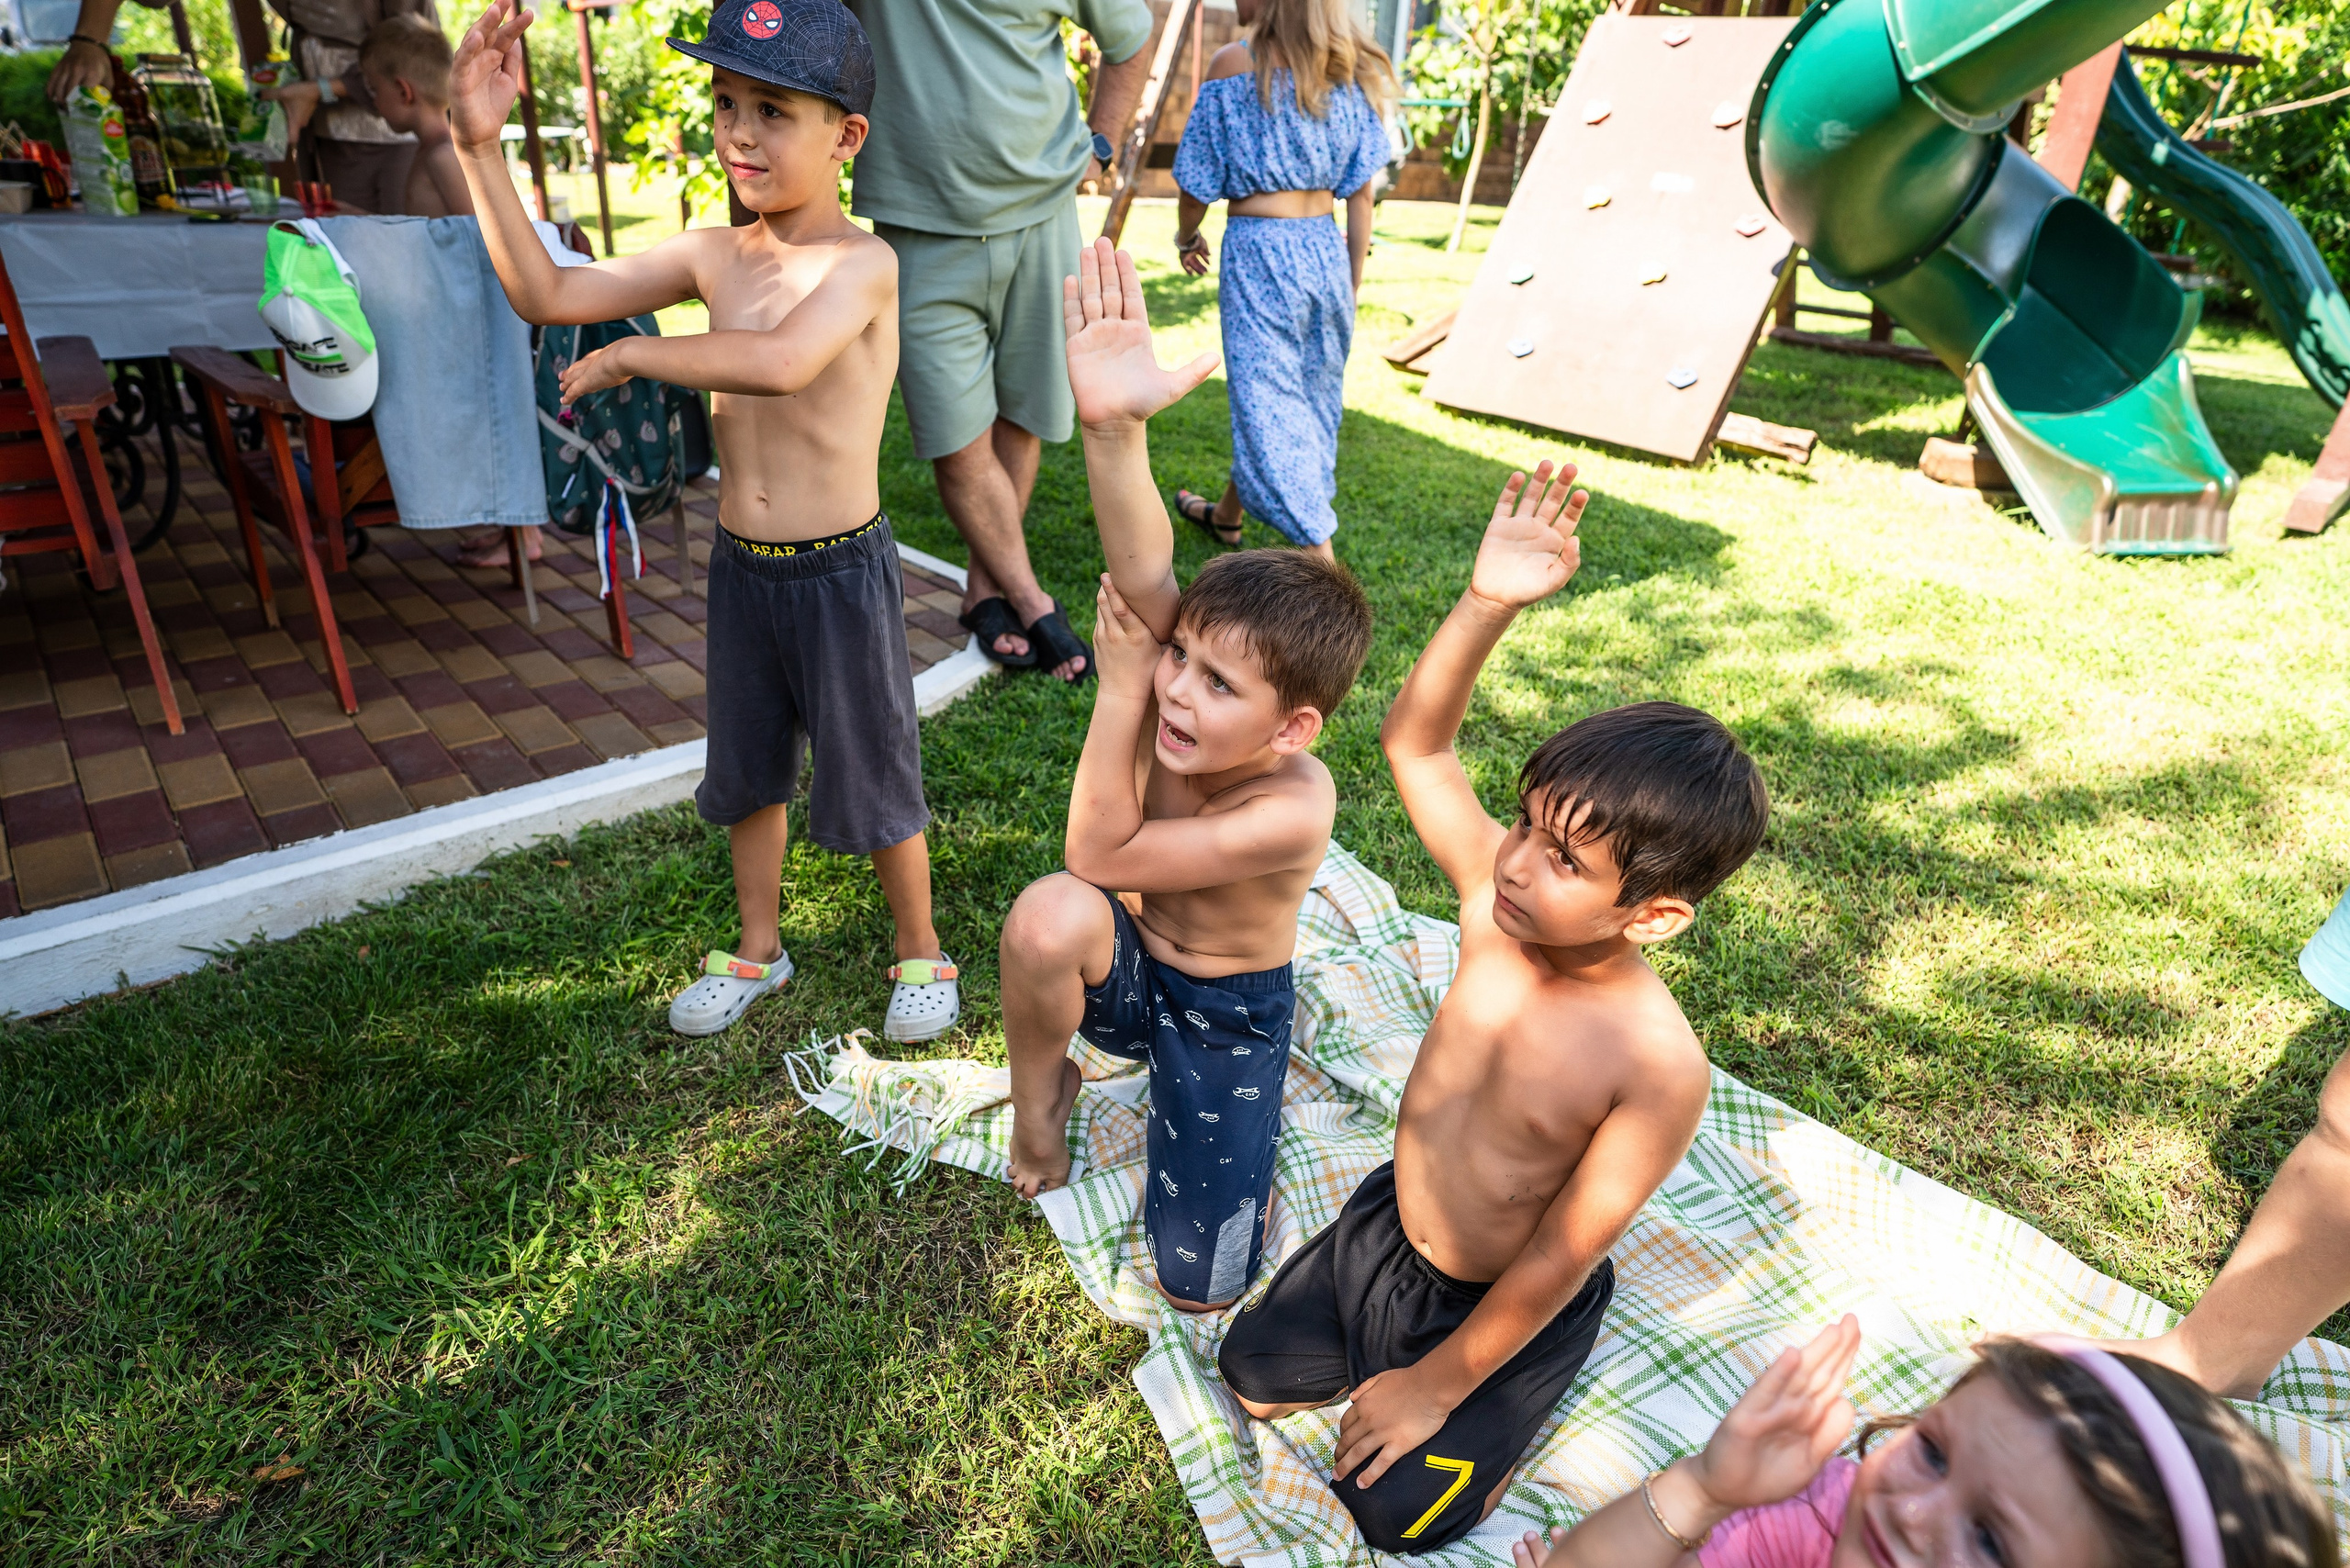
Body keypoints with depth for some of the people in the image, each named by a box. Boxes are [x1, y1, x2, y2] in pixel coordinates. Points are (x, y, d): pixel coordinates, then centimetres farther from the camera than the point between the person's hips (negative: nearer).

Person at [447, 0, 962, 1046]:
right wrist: (479, 145, -6)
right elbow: (545, 295, 3)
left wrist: (630, 353, -23)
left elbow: (779, 362, -36)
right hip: (739, 567, 6)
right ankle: (757, 950, 42)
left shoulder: (862, 264, -16)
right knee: (746, 772, 20)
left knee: (874, 781, 9)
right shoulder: (712, 255, 3)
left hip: (841, 574, -6)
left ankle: (921, 951, 33)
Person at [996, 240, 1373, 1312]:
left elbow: (1100, 852, -29)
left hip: (1224, 1011, -2)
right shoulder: (1179, 686, -22)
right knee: (1049, 917, -37)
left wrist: (1119, 688, -33)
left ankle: (1213, 1100, 27)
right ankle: (1040, 1096, -3)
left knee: (1200, 1289, -1)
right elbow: (1144, 578, -45)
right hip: (1126, 969, 3)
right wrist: (1113, 427, -59)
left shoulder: (1294, 809, -32)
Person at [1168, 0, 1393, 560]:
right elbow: (1361, 196, 6)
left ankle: (1325, 570, -7)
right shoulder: (1349, 69, 6)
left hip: (1257, 251, -7)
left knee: (1268, 406, -3)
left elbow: (1196, 188, -3)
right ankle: (1227, 514, 40)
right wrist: (1352, 284, 15)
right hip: (1324, 251, 7)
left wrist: (1186, 238, 17)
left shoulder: (1235, 63, -8)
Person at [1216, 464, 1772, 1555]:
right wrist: (1486, 604, -34)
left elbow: (1559, 1260, -24)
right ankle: (1387, 1343, 35)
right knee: (1253, 1382, 15)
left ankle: (1498, 1408, 27)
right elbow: (1414, 744, -19)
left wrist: (1438, 1384, -14)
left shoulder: (1658, 1069, -33)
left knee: (1395, 1512, 4)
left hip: (1509, 1301, -5)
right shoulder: (1495, 900, -21)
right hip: (1389, 1222, 5)